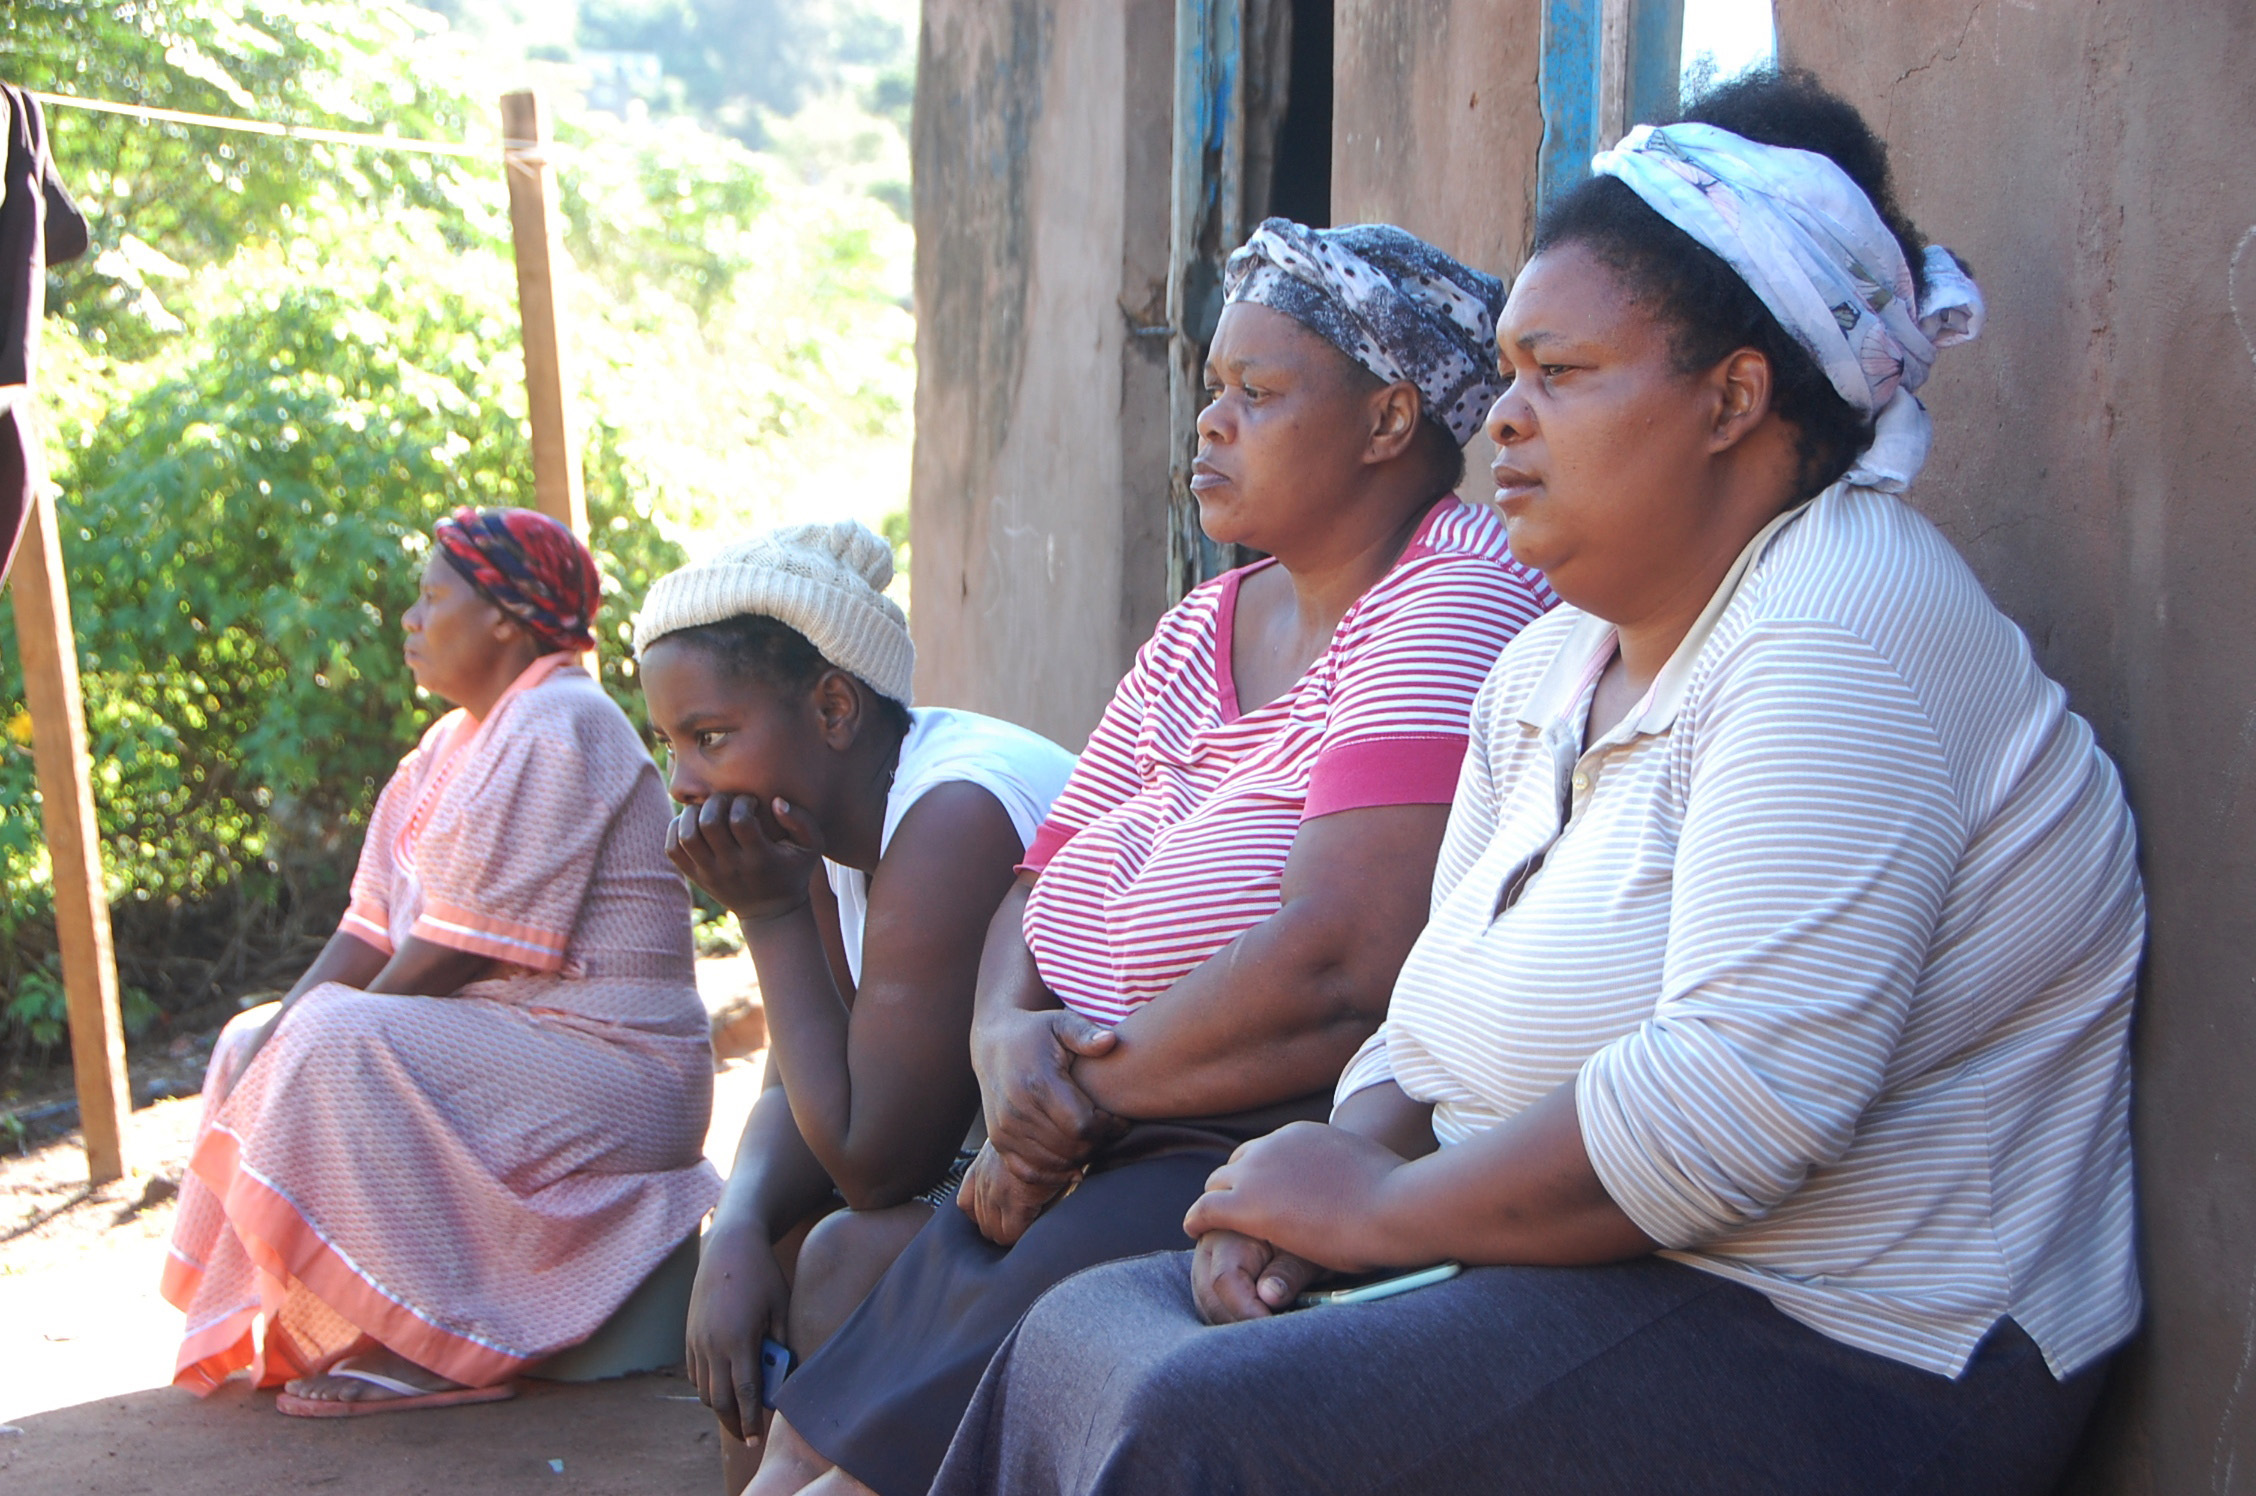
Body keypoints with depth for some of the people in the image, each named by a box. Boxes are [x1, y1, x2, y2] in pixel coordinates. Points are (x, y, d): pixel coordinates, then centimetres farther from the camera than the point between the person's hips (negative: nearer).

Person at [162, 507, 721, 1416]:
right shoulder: (458, 742, 16)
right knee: (255, 1042, 10)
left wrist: (308, 1032, -13)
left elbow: (466, 948, -20)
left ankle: (426, 1348, -22)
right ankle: (299, 1324, 5)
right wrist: (280, 1032, -3)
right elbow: (375, 925, 12)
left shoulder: (556, 728, -16)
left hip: (608, 1065, -11)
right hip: (495, 1037, 11)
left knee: (336, 1048, -27)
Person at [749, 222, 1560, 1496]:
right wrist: (1008, 1038, -7)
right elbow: (1037, 899, 16)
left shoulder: (1460, 599, -11)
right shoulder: (1209, 628, 17)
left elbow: (1342, 972, -22)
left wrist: (1083, 1090, -9)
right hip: (1093, 1167, 8)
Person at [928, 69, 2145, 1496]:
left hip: (1834, 1362, -9)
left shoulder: (1842, 634, -17)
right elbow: (1435, 1029, 16)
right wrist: (1319, 1178, -6)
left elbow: (1743, 1099, -27)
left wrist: (1376, 1209, -16)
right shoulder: (1554, 665, 14)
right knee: (1084, 1332, -1)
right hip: (1568, 1271, 9)